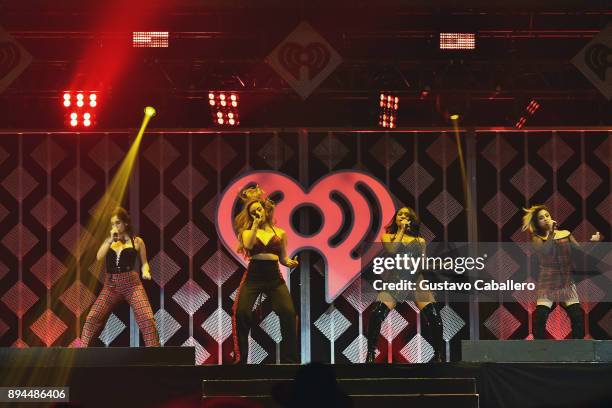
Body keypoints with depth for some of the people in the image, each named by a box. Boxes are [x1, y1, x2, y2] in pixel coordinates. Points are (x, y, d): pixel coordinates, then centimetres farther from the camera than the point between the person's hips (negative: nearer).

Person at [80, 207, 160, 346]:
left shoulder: (137, 241, 5)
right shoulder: (109, 240, 13)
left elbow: (144, 262, 12)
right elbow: (99, 257, -1)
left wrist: (146, 272, -10)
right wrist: (110, 240, -7)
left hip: (132, 283, -3)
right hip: (111, 284, 3)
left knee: (147, 318, -17)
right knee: (92, 317, -7)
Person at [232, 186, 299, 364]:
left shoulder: (279, 233, 10)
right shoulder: (248, 231, 7)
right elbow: (248, 245, -16)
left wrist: (290, 262, -4)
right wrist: (255, 225, -14)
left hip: (274, 277, 1)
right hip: (253, 275, -1)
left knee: (288, 312, -16)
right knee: (241, 312, -18)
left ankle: (290, 359, -5)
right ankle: (240, 359, -7)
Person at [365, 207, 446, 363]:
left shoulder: (420, 240, 19)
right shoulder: (387, 236, 15)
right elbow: (390, 250, -6)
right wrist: (401, 230, 0)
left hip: (415, 279, 1)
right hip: (394, 280, -1)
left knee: (434, 316, -23)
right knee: (377, 314, -25)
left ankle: (439, 356, -10)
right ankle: (370, 355, -12)